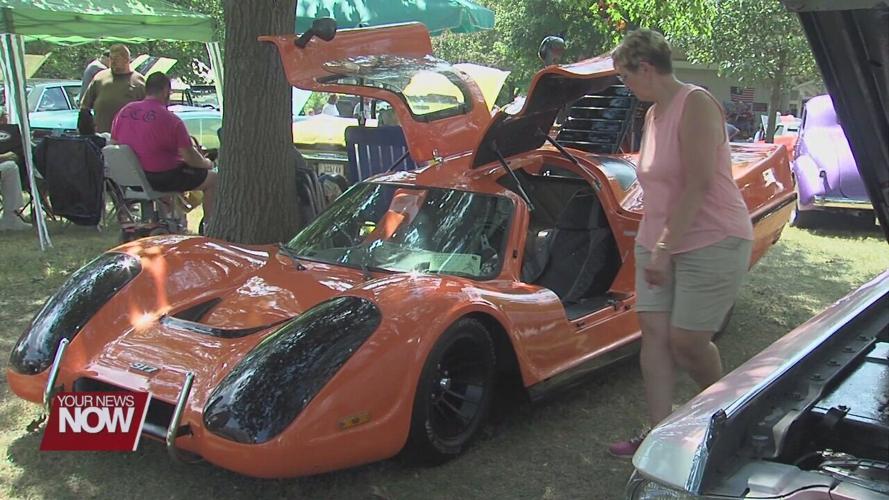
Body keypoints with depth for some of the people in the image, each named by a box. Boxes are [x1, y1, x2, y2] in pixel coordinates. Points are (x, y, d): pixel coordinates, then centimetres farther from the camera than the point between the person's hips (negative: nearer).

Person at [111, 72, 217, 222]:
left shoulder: (124, 111, 0)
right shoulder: (171, 120, -18)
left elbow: (114, 144, 12)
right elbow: (190, 157, -16)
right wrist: (207, 163, 5)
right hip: (162, 178, -7)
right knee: (212, 179, 9)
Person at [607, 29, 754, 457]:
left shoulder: (696, 105, -17)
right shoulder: (653, 113, 10)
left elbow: (698, 185, -23)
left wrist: (665, 247, -24)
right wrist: (653, 243, 14)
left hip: (711, 242, -8)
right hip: (657, 242, 8)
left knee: (686, 341, -3)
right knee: (654, 332, 2)